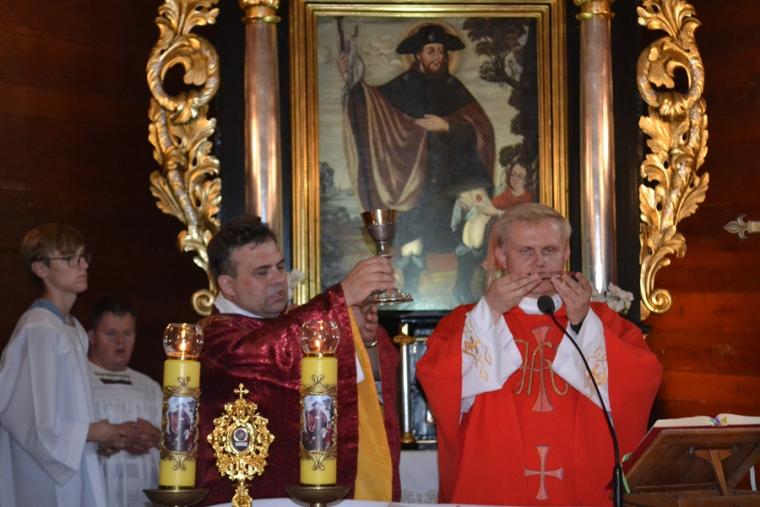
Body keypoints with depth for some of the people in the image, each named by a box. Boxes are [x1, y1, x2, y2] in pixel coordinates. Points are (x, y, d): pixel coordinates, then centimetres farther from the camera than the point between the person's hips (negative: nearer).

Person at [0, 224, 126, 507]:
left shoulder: (74, 330, 10)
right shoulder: (38, 330, -17)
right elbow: (35, 422, -19)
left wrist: (97, 437, 3)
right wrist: (92, 433, -8)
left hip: (69, 470, 8)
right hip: (45, 484, -8)